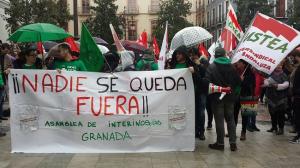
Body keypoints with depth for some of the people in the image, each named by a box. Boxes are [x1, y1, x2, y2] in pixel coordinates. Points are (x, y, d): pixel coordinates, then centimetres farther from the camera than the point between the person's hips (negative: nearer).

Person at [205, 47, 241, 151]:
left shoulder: (211, 67, -9)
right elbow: (238, 81, 5)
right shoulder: (231, 67, 3)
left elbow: (207, 81, -17)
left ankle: (220, 143, 9)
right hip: (230, 97, 4)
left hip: (217, 97, -3)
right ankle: (233, 143, 11)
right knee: (230, 119, 11)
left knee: (219, 120, 3)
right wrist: (234, 92, 14)